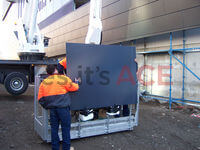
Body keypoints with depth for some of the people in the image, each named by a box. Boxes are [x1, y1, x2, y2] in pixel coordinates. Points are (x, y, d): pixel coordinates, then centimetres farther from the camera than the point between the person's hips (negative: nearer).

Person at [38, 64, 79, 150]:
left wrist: (46, 106, 21)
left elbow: (40, 98, 8)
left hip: (52, 108, 4)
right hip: (63, 107, -4)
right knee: (65, 128, 7)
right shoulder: (63, 79, -3)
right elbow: (75, 88, 6)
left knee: (54, 128, 14)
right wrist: (76, 83, 26)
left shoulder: (44, 82, 9)